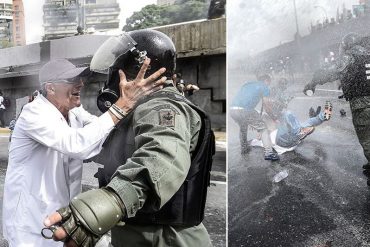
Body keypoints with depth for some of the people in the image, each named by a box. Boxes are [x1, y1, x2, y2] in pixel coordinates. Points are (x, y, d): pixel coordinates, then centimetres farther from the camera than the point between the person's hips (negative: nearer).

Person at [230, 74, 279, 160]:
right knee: (263, 129, 9)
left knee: (243, 128, 34)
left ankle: (244, 149, 47)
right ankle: (268, 152, -1)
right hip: (245, 110, -6)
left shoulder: (247, 84, 32)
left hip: (232, 110, 6)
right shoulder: (264, 87, 14)